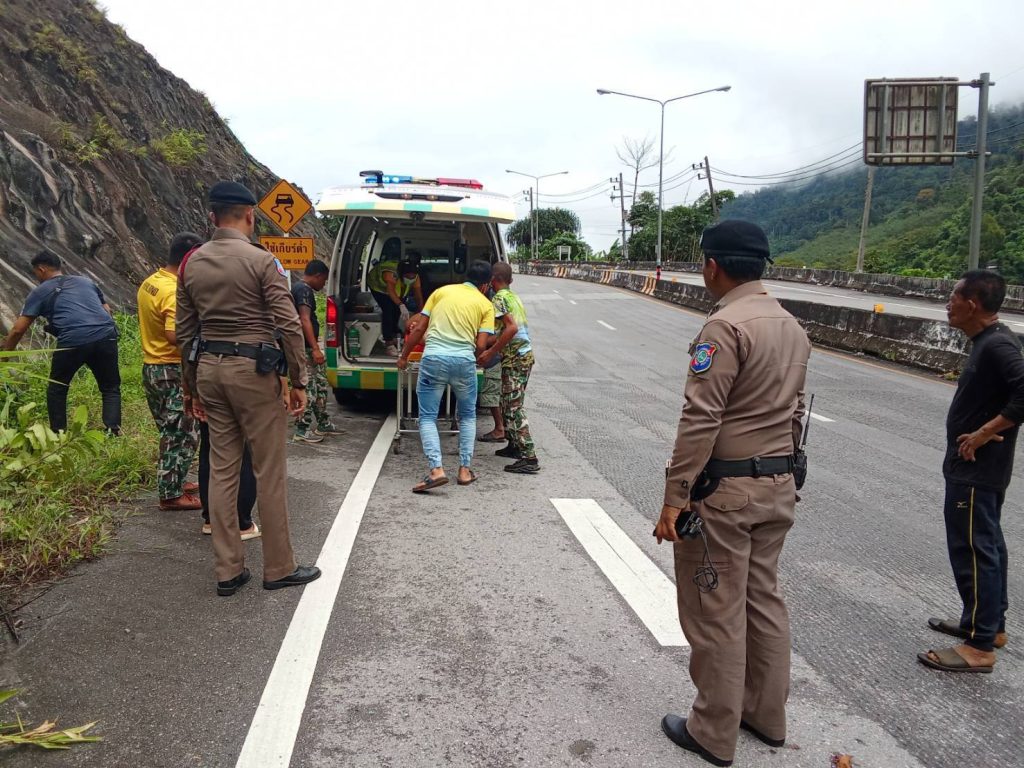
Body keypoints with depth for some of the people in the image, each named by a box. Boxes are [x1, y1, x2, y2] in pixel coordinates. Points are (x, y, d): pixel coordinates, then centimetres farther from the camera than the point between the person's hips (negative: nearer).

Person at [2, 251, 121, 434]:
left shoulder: (40, 292, 17)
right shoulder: (86, 281, 27)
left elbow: (18, 330, 16)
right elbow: (108, 311, 24)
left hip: (73, 341, -3)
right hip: (106, 336, 3)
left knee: (57, 388, 20)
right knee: (110, 388, 15)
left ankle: (58, 434, 23)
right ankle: (113, 431, 1)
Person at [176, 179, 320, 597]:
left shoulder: (192, 264, 9)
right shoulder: (262, 261, -9)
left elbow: (185, 331, 12)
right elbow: (289, 326, -14)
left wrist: (195, 386, 19)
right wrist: (298, 382, -6)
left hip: (209, 370, 6)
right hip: (253, 371, -6)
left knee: (222, 469, 11)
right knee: (270, 472, 3)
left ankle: (228, 570, 18)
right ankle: (279, 568, 13)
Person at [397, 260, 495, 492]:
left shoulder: (442, 291, 14)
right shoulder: (485, 304, 11)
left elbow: (419, 329, 11)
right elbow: (480, 345, 2)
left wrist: (404, 356, 21)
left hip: (433, 358, 0)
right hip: (464, 361, 0)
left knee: (427, 417, 6)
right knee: (467, 416, 21)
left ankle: (436, 470, -9)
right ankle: (465, 470, 18)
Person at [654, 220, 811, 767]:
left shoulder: (726, 326, -18)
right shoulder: (791, 327, 9)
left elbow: (699, 421, -22)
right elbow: (794, 412, 14)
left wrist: (674, 498, -18)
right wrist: (778, 469, 21)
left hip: (725, 490, -9)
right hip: (778, 487, 9)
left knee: (716, 614, 4)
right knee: (763, 601, 19)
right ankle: (766, 716, 33)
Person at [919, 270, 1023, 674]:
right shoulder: (989, 341, 10)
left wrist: (983, 434, -24)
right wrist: (981, 432, 4)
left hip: (975, 470, -11)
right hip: (981, 468, 11)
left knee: (973, 550, -3)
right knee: (986, 544, 19)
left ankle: (980, 646, 6)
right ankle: (991, 623, 34)